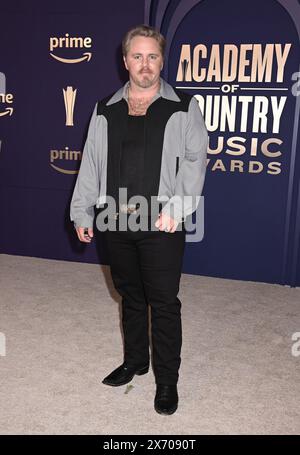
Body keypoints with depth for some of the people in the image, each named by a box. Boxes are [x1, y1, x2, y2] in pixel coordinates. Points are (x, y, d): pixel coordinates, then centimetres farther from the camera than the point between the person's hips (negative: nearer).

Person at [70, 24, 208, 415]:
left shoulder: (182, 108, 0)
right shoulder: (106, 110, 10)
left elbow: (195, 159, -4)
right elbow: (91, 163, 13)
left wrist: (177, 207, -15)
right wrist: (82, 211, 10)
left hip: (162, 224, -4)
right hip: (116, 220, 4)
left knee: (164, 303, 2)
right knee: (130, 296, 18)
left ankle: (167, 379, 19)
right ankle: (135, 360, 38)